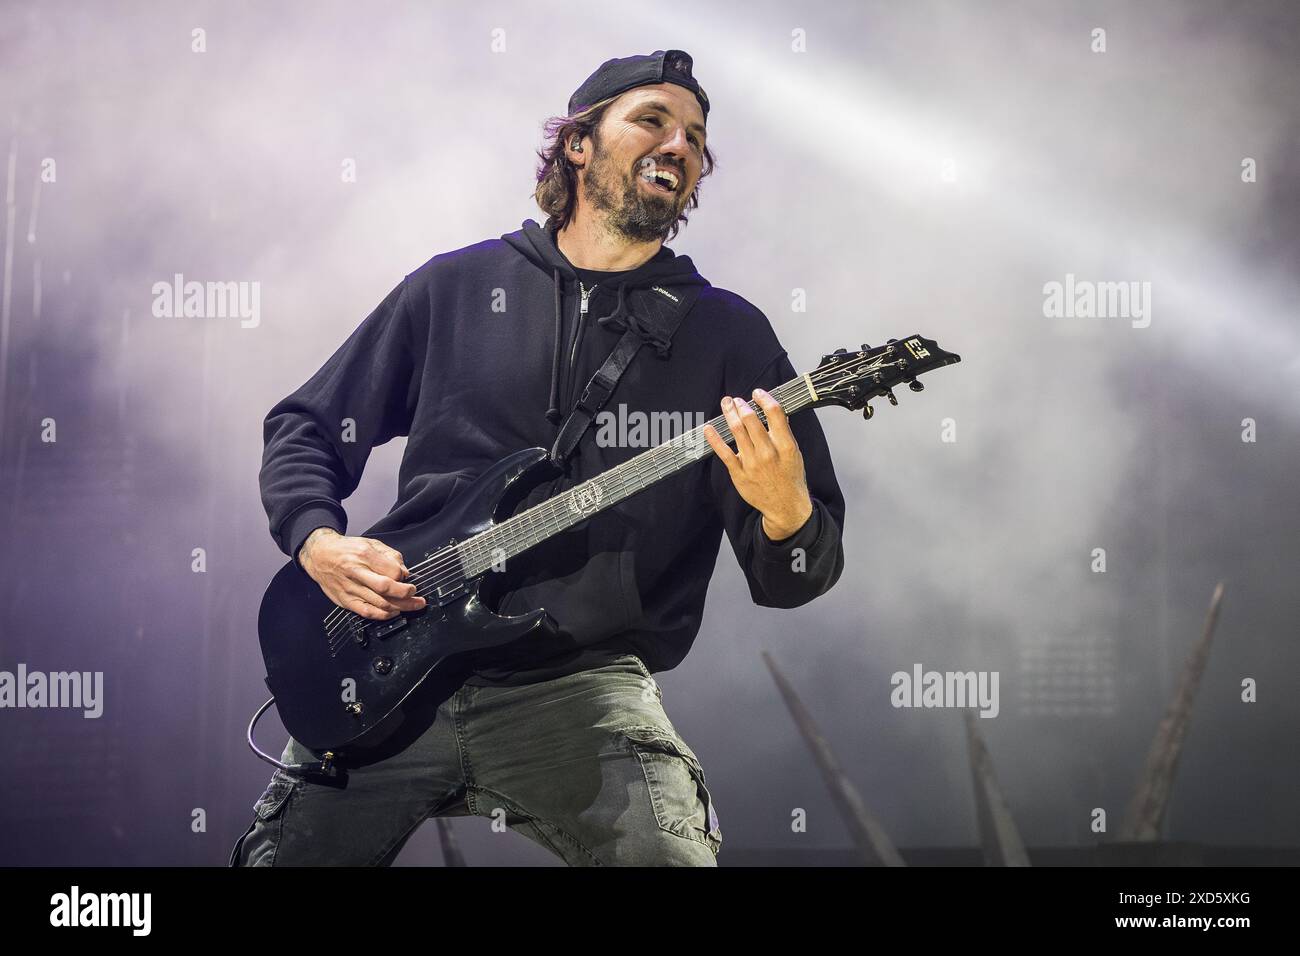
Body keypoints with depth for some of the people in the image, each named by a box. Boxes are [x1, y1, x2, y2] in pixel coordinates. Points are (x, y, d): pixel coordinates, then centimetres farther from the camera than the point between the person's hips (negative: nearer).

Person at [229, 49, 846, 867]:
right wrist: (319, 542, -4)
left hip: (583, 684, -2)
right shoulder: (457, 285, 10)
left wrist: (784, 509, -23)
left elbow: (799, 576, 1)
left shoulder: (727, 333, 4)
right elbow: (304, 429, 16)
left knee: (669, 853, -25)